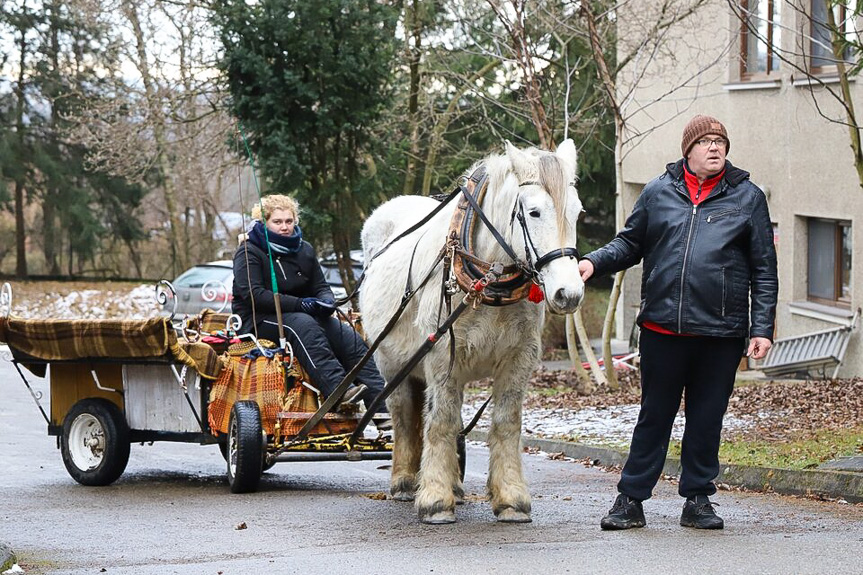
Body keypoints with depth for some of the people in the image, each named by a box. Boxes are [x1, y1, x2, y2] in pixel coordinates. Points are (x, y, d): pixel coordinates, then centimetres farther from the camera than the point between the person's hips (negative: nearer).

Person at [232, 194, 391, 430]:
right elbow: (253, 294, -17)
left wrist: (326, 300, -9)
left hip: (304, 314, 6)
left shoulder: (304, 250, 16)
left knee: (349, 337, -18)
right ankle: (338, 389, -55)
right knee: (301, 324, -38)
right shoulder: (249, 252, -4)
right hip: (258, 321, -6)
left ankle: (380, 406, -30)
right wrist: (299, 304, -24)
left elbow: (320, 286, 17)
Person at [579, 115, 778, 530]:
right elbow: (630, 244, 16)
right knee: (654, 416, 6)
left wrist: (762, 328, 0)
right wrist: (595, 262, -3)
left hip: (722, 332, 0)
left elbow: (764, 271, 6)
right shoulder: (658, 193, 7)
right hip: (662, 326, 0)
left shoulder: (747, 197, 5)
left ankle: (698, 500, 18)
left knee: (707, 418, 7)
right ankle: (630, 499, 12)